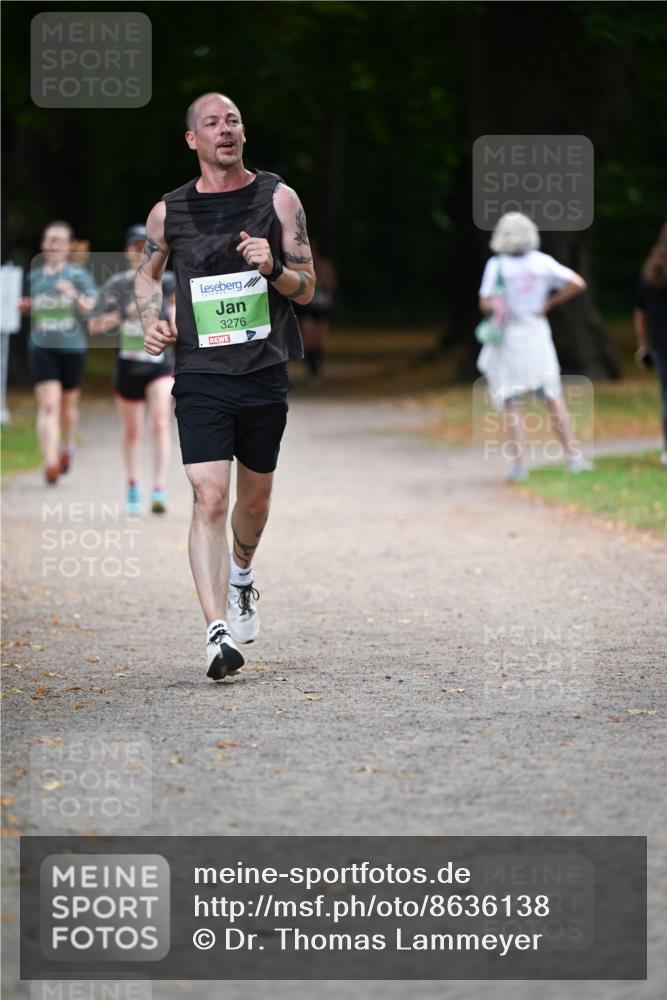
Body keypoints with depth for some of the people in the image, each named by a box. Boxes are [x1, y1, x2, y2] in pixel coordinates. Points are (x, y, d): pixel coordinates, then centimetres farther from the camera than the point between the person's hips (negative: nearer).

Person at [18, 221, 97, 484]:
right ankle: (50, 462, -21)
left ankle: (67, 447, 43)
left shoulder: (79, 275, 0)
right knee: (48, 405, -14)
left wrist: (76, 295, -25)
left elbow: (93, 309, -8)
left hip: (72, 347, 0)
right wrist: (25, 307, 3)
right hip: (41, 347, 0)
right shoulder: (34, 276, 9)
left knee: (68, 404, 15)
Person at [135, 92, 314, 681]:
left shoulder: (278, 199, 1)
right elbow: (148, 273, 22)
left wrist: (272, 267, -17)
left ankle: (241, 576, 47)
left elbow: (306, 287, 4)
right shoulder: (169, 212, 3)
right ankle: (219, 633, -19)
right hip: (201, 375, -1)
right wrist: (151, 318, 3)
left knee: (254, 498, 15)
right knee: (210, 499, -15)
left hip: (265, 374, 1)